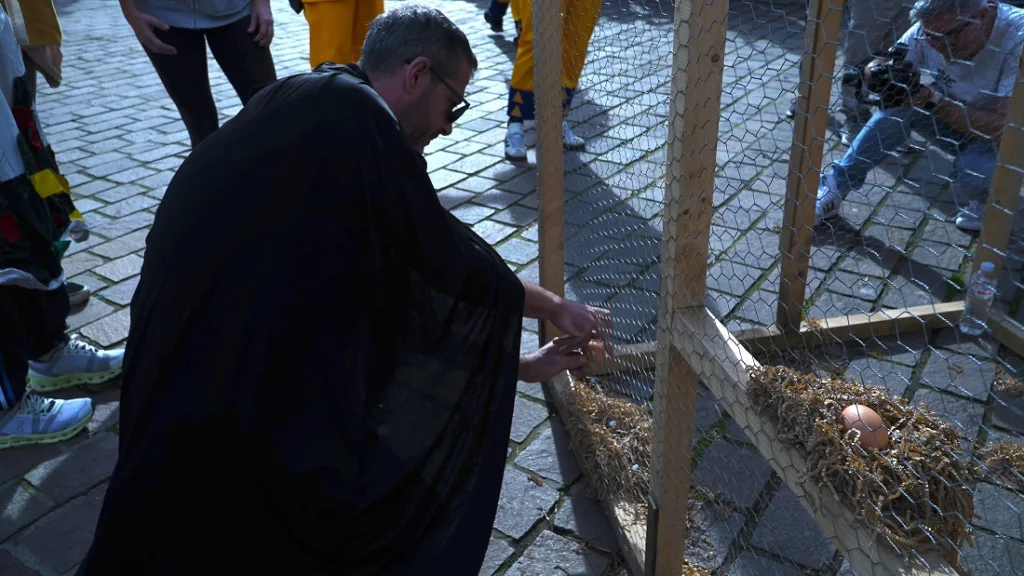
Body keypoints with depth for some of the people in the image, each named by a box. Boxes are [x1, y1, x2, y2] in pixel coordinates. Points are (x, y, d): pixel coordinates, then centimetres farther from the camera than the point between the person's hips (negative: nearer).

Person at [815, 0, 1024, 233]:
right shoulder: (932, 28, -17)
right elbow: (876, 66, -10)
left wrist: (933, 101, -40)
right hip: (954, 120, 4)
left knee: (974, 172, -34)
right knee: (900, 100, -20)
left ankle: (972, 198, 2)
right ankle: (836, 186, -14)